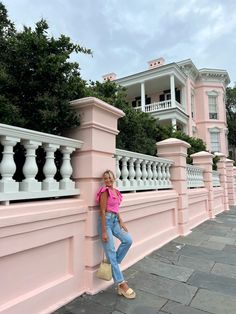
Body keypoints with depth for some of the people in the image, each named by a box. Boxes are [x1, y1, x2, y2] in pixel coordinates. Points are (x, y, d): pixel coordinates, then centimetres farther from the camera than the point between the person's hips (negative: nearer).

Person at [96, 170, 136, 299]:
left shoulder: (115, 191, 10)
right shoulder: (105, 191, -14)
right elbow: (102, 212, -16)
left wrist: (121, 222, 10)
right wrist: (104, 232, -17)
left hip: (115, 220, 8)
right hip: (106, 220, -8)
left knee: (128, 240, -2)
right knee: (111, 251, -2)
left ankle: (112, 263, 16)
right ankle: (121, 284, 4)